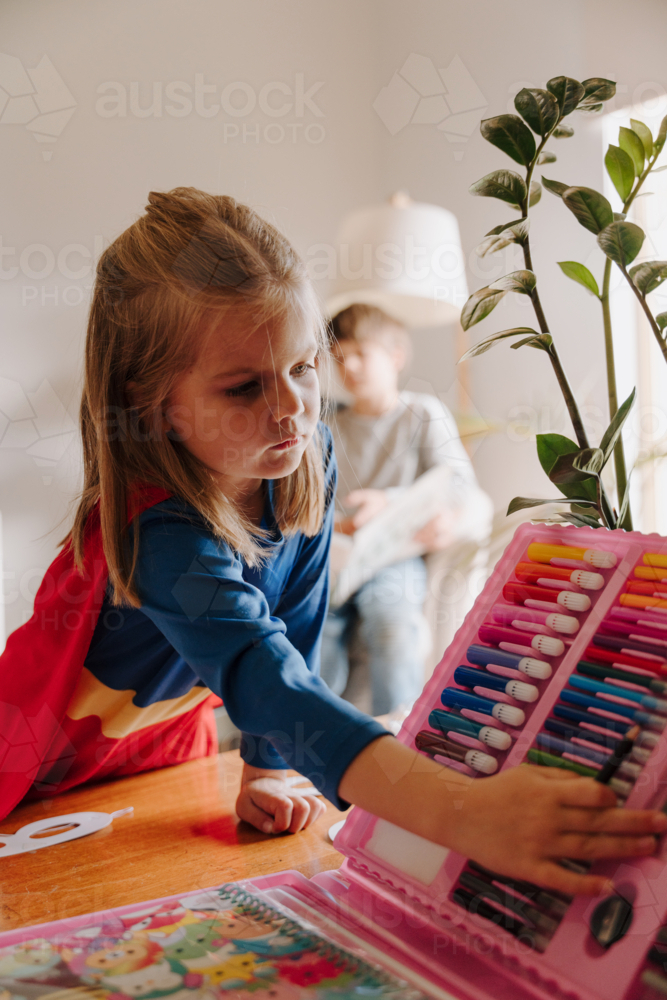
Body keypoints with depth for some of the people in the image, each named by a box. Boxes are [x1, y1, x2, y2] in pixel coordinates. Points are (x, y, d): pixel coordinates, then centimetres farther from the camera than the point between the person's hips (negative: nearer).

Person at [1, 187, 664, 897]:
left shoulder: (308, 460, -17)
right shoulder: (159, 531, -39)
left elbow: (293, 632, -7)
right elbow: (264, 681, -52)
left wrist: (266, 770, -9)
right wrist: (459, 811, -62)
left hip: (171, 741, 5)